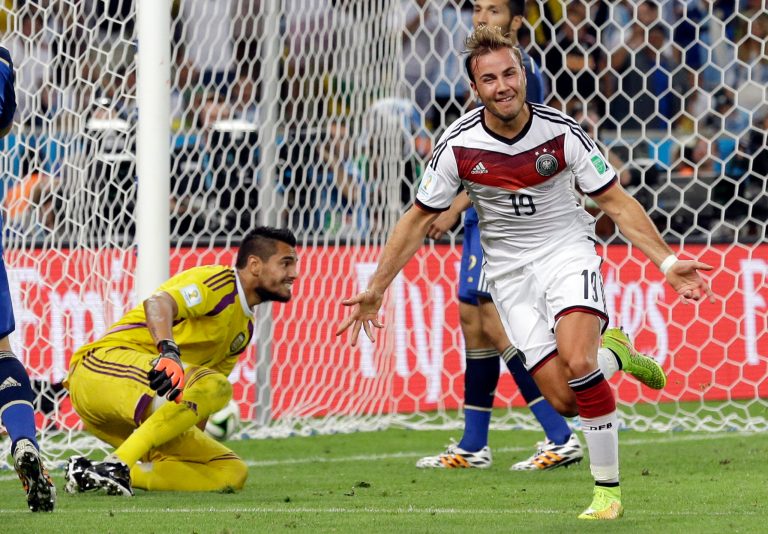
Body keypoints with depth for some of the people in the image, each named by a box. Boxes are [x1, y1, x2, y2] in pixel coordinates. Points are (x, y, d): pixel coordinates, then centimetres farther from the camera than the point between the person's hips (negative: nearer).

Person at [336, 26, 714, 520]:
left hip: (567, 252, -1)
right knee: (565, 400, -14)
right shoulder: (459, 146, -11)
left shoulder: (561, 133, -13)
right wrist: (376, 290, -1)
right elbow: (420, 219, 1)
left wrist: (667, 261, -12)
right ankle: (614, 353, 21)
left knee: (577, 362, -28)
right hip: (510, 272, 1)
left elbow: (616, 201, -4)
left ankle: (608, 491, -13)